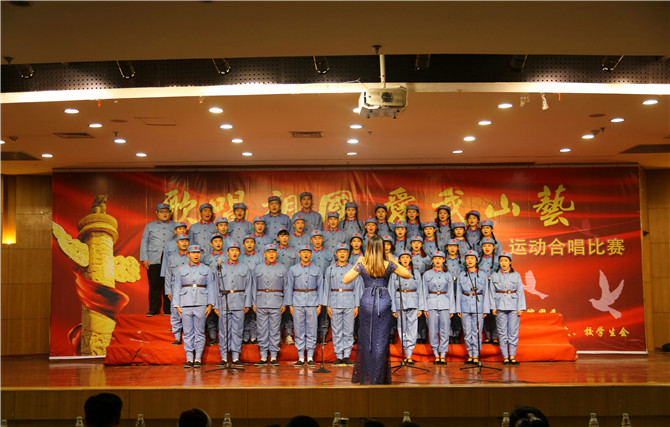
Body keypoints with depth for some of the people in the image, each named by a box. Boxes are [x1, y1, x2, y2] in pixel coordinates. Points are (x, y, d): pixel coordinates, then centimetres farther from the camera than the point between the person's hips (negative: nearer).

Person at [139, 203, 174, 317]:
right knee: (154, 285, -2)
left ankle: (168, 309, 3)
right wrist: (144, 258, 3)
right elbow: (144, 242, 13)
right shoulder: (150, 226, 16)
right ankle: (153, 310, 5)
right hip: (154, 260, 0)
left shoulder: (174, 226, 15)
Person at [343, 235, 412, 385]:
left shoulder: (362, 264, -3)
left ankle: (365, 376, 16)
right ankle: (378, 377, 5)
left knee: (366, 339, 12)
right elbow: (407, 275, 8)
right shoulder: (388, 264, -3)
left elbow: (345, 280, 4)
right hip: (384, 301, -1)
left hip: (367, 301, 1)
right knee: (381, 340, 5)